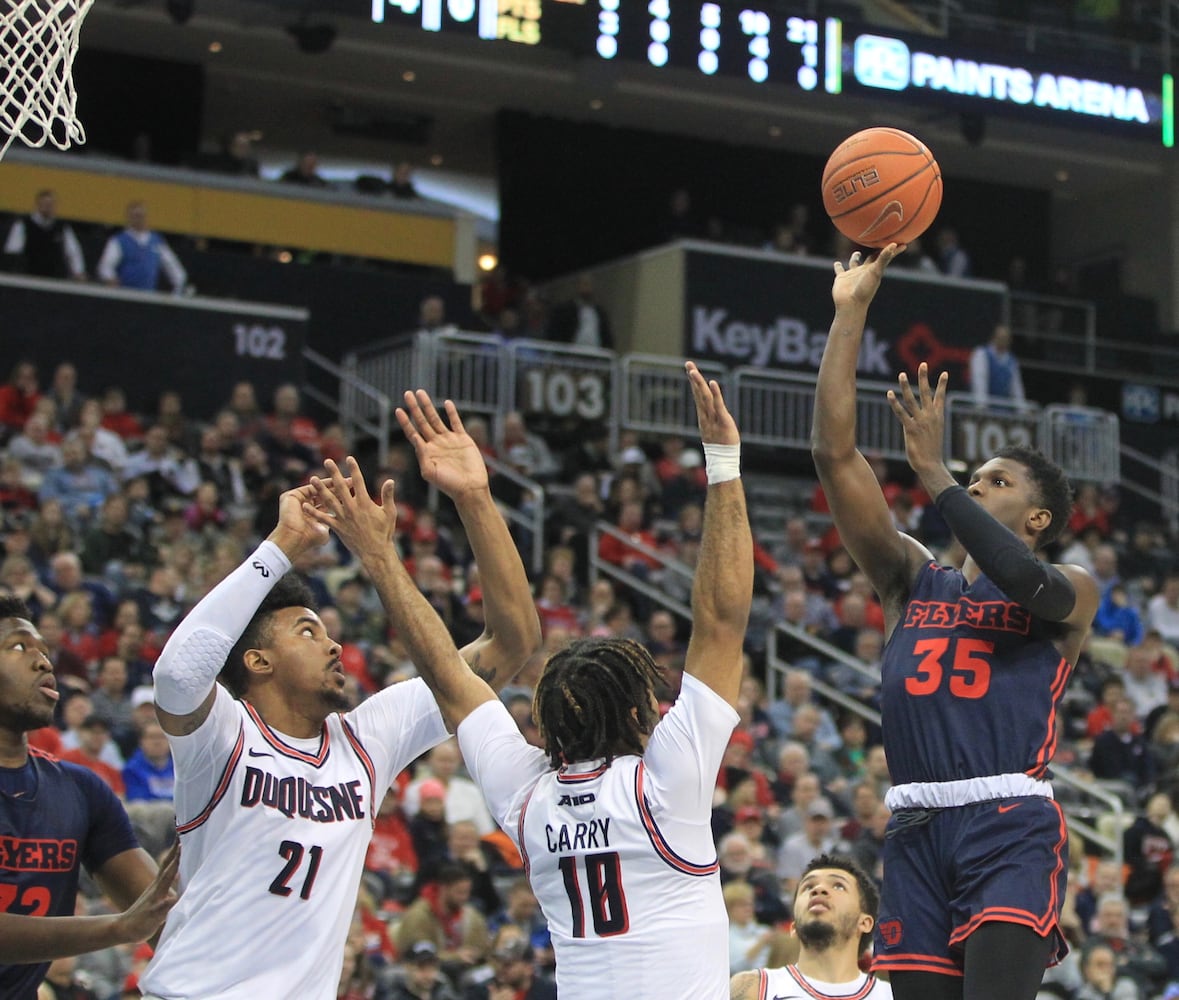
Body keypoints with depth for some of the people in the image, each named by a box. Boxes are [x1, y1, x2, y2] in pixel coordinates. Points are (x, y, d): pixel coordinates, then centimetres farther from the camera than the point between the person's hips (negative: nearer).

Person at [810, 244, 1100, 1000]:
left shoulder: (1070, 592, 8)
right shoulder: (914, 580, 18)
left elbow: (1026, 580, -19)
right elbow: (835, 454, 10)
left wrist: (933, 469, -12)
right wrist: (851, 312, 7)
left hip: (1012, 830, -5)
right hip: (918, 831, 5)